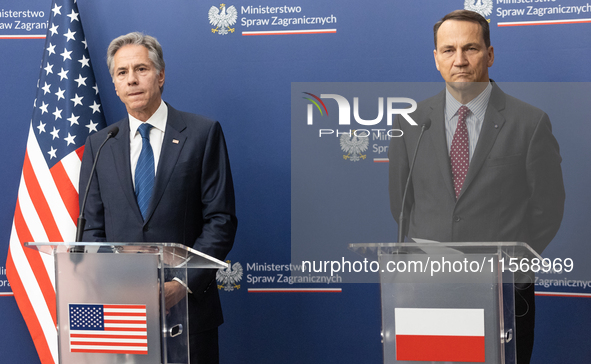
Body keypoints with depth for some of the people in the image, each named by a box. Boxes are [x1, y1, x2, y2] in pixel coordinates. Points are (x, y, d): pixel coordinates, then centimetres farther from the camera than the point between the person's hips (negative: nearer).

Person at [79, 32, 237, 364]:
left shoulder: (203, 133, 0)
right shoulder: (99, 145, 10)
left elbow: (221, 221, -4)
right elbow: (93, 228, 8)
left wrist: (183, 283, -13)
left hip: (187, 303, -2)